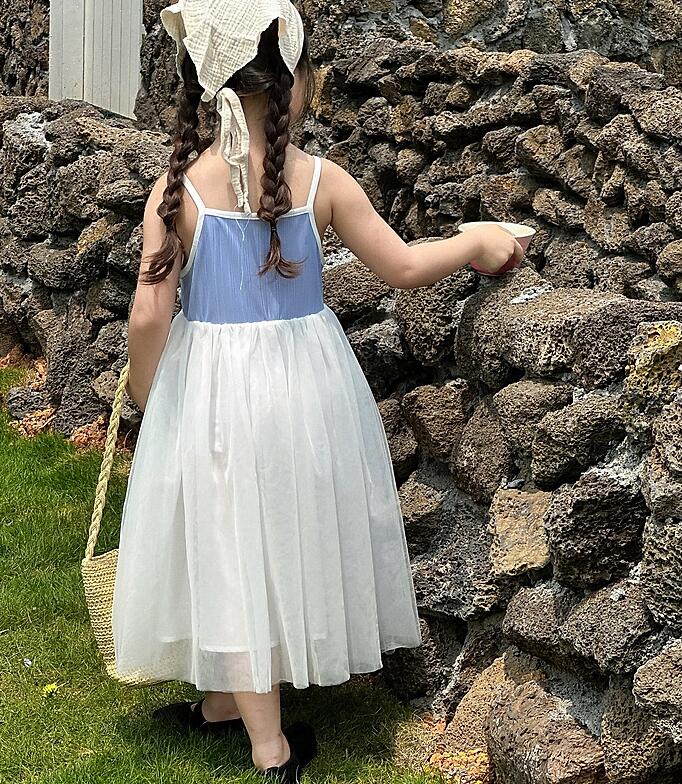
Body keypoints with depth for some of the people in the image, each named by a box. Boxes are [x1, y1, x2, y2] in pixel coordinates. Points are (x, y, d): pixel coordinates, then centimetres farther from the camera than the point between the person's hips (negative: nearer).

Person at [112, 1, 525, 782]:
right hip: (302, 381, 1)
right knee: (283, 537, 21)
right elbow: (404, 268, -1)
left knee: (232, 549, 11)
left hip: (211, 386, -1)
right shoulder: (322, 180, -10)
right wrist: (474, 241, 16)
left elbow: (148, 317, -10)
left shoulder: (177, 187, -11)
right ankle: (224, 699, 38)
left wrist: (144, 398, 7)